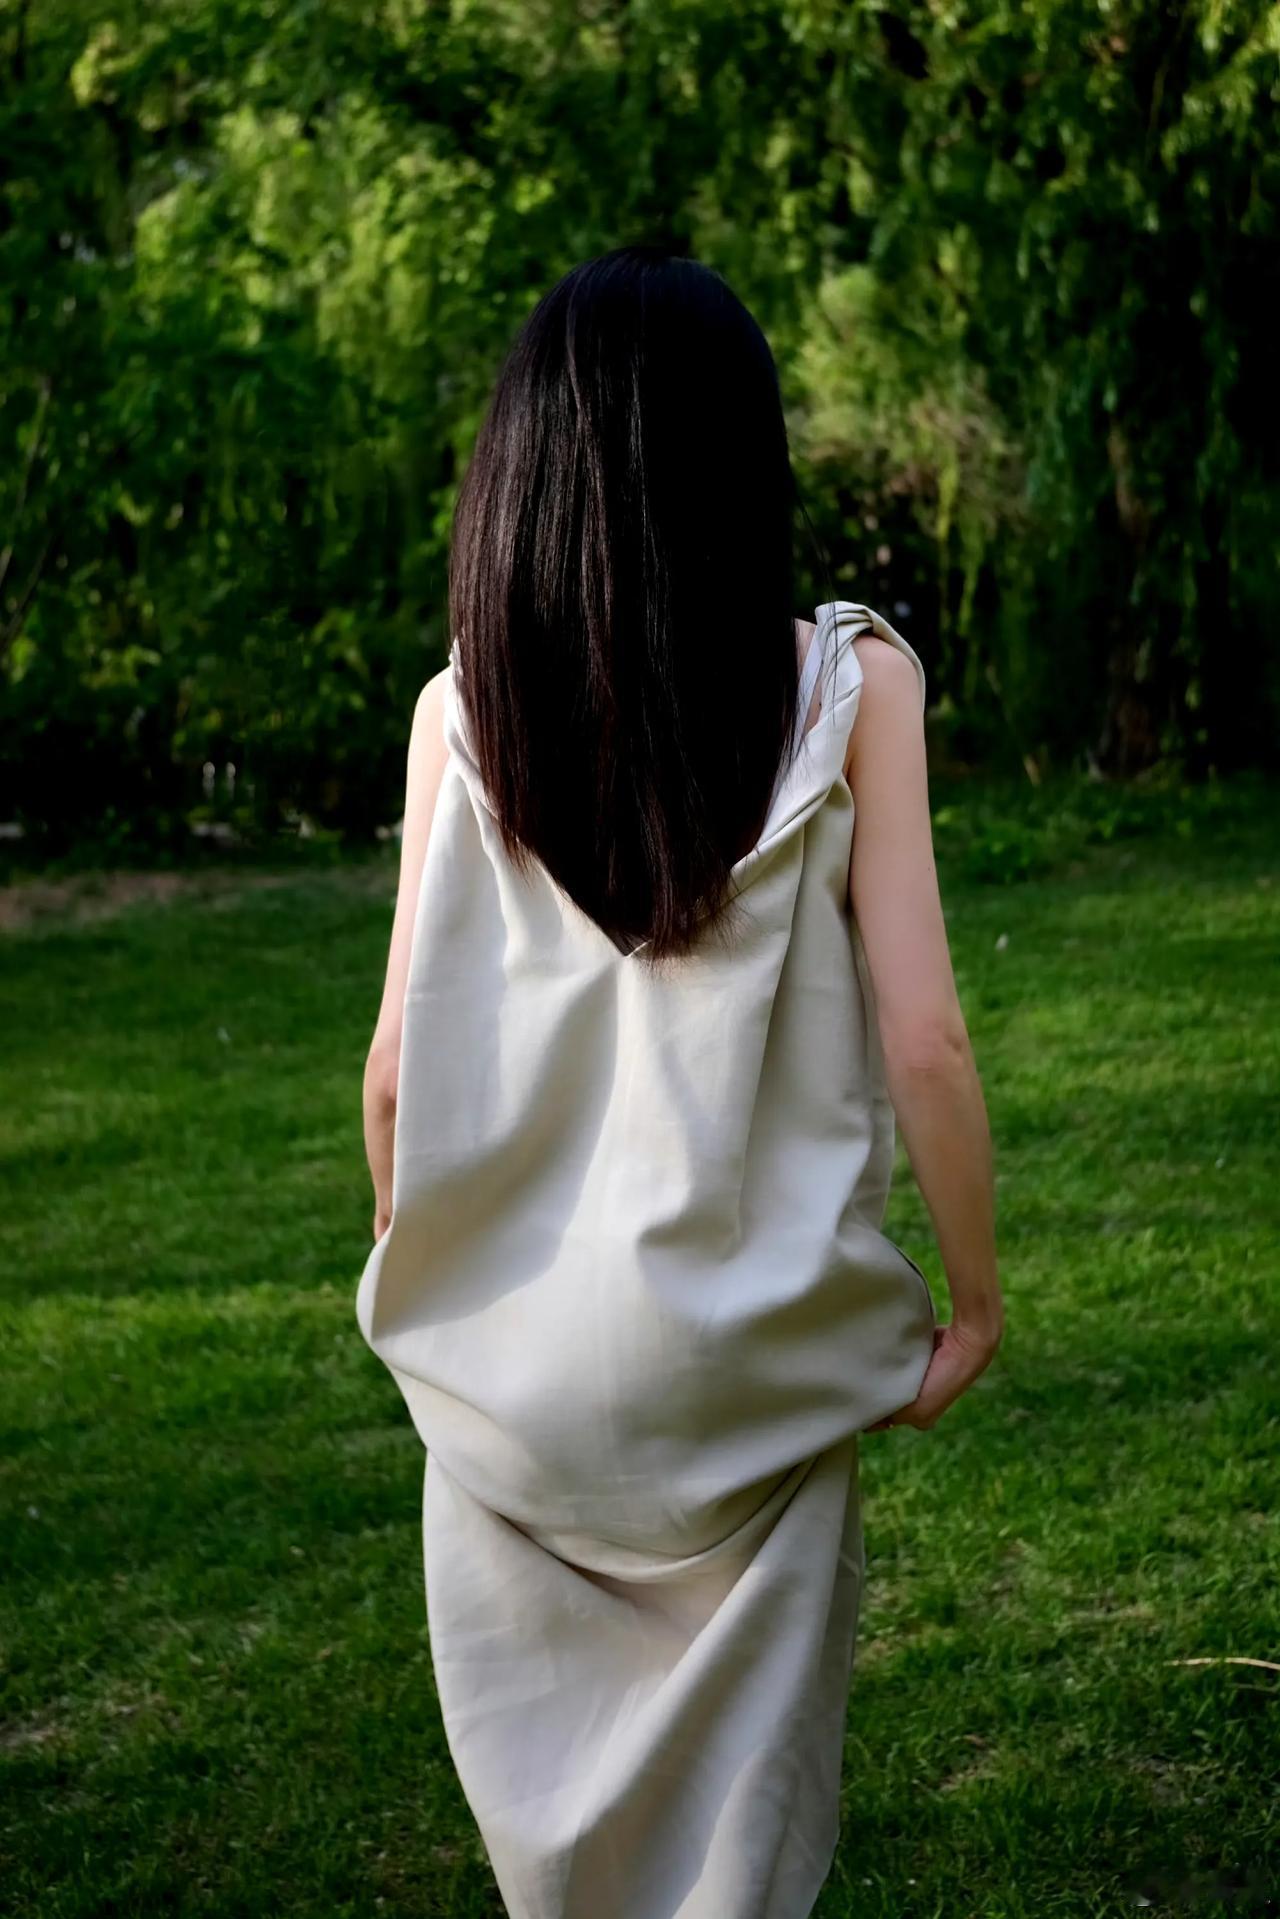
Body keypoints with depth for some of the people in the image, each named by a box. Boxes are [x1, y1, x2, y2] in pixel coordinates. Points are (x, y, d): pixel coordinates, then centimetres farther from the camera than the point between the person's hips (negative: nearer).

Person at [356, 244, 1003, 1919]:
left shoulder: (464, 711, -5)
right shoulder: (851, 684, -8)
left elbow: (400, 1070, -3)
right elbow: (922, 1043, -11)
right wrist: (977, 1304, 3)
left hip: (512, 1351, 2)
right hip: (750, 1352, -1)